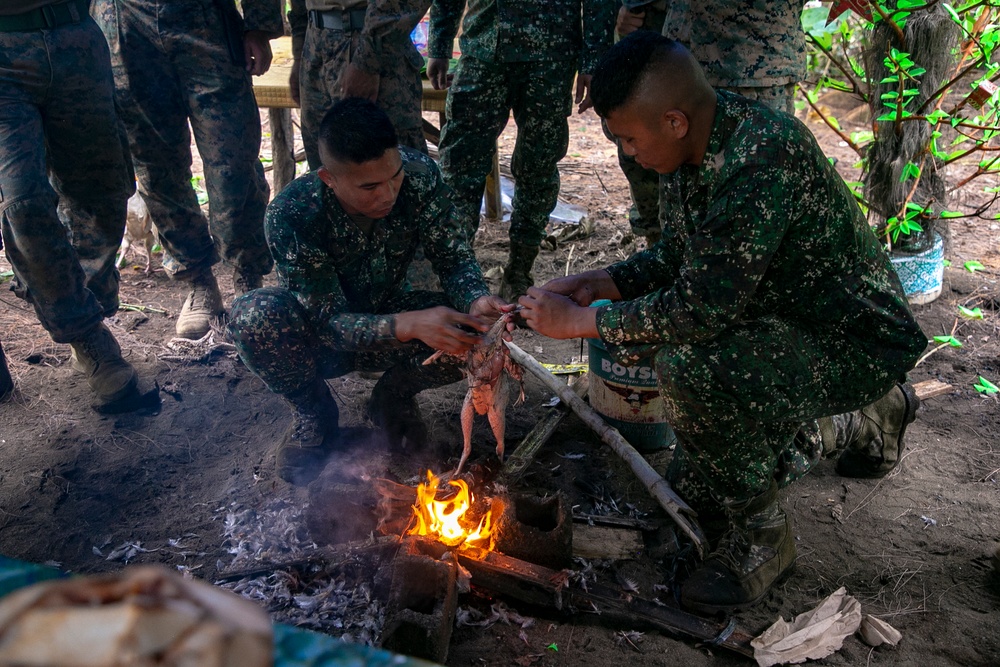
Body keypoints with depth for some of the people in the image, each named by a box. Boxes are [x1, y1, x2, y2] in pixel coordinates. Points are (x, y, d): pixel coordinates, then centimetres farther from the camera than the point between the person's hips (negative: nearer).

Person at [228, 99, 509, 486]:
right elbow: (330, 321, -30)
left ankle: (394, 396, 5)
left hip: (391, 315, 2)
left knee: (478, 331, -25)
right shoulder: (289, 216, -31)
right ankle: (313, 414, -3)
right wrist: (409, 324, -48)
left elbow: (453, 257, -15)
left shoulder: (420, 176, -23)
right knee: (254, 315, -34)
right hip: (323, 339, -2)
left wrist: (477, 301, -39)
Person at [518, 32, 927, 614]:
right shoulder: (698, 146, -3)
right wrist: (598, 283, -3)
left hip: (856, 341, -9)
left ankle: (762, 534, -8)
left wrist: (582, 321, -23)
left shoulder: (763, 160, -32)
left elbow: (702, 309, -34)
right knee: (688, 489, 18)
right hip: (781, 319, 9)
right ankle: (864, 420, 34)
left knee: (689, 366, -34)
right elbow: (677, 258, 10)